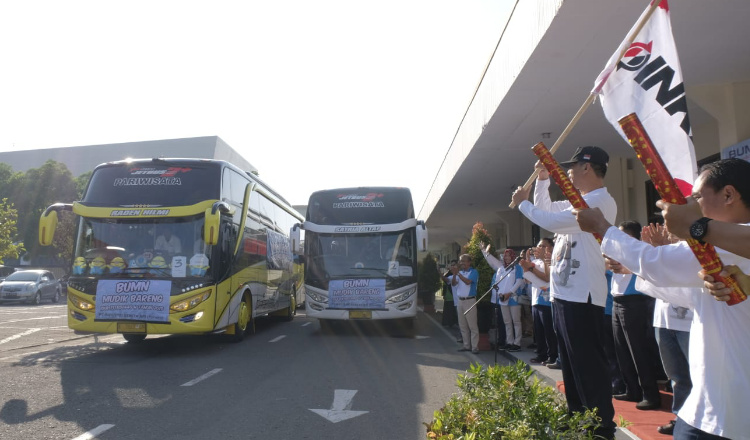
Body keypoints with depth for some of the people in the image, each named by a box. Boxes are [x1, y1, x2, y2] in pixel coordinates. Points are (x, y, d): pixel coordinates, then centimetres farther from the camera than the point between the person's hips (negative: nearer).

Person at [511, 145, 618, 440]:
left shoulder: (601, 201, -14)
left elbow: (553, 221, -23)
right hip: (563, 294, 11)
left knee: (589, 366, -4)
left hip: (582, 297, -11)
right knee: (571, 365, 18)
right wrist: (543, 180, 20)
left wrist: (523, 203, -10)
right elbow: (545, 209, 30)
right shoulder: (578, 202, 17)